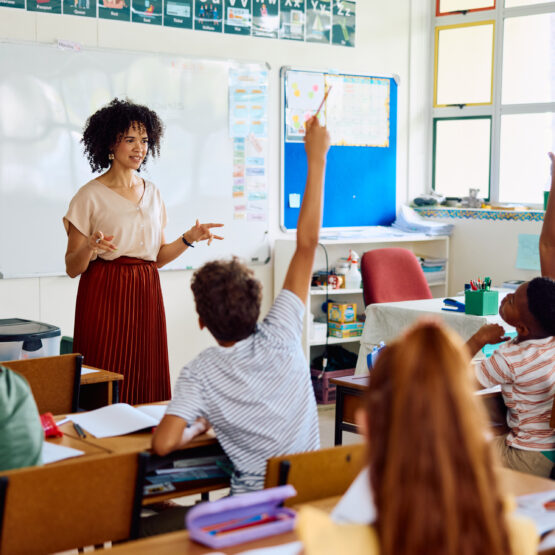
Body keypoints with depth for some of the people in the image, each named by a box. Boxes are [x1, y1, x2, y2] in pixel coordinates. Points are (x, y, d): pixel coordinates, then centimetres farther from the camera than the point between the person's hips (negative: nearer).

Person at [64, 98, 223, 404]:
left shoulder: (152, 193, 12)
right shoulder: (90, 196, -4)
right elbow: (72, 267, -5)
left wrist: (189, 238, 4)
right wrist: (90, 248, -24)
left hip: (146, 296, 5)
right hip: (105, 296, -5)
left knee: (148, 385, 4)